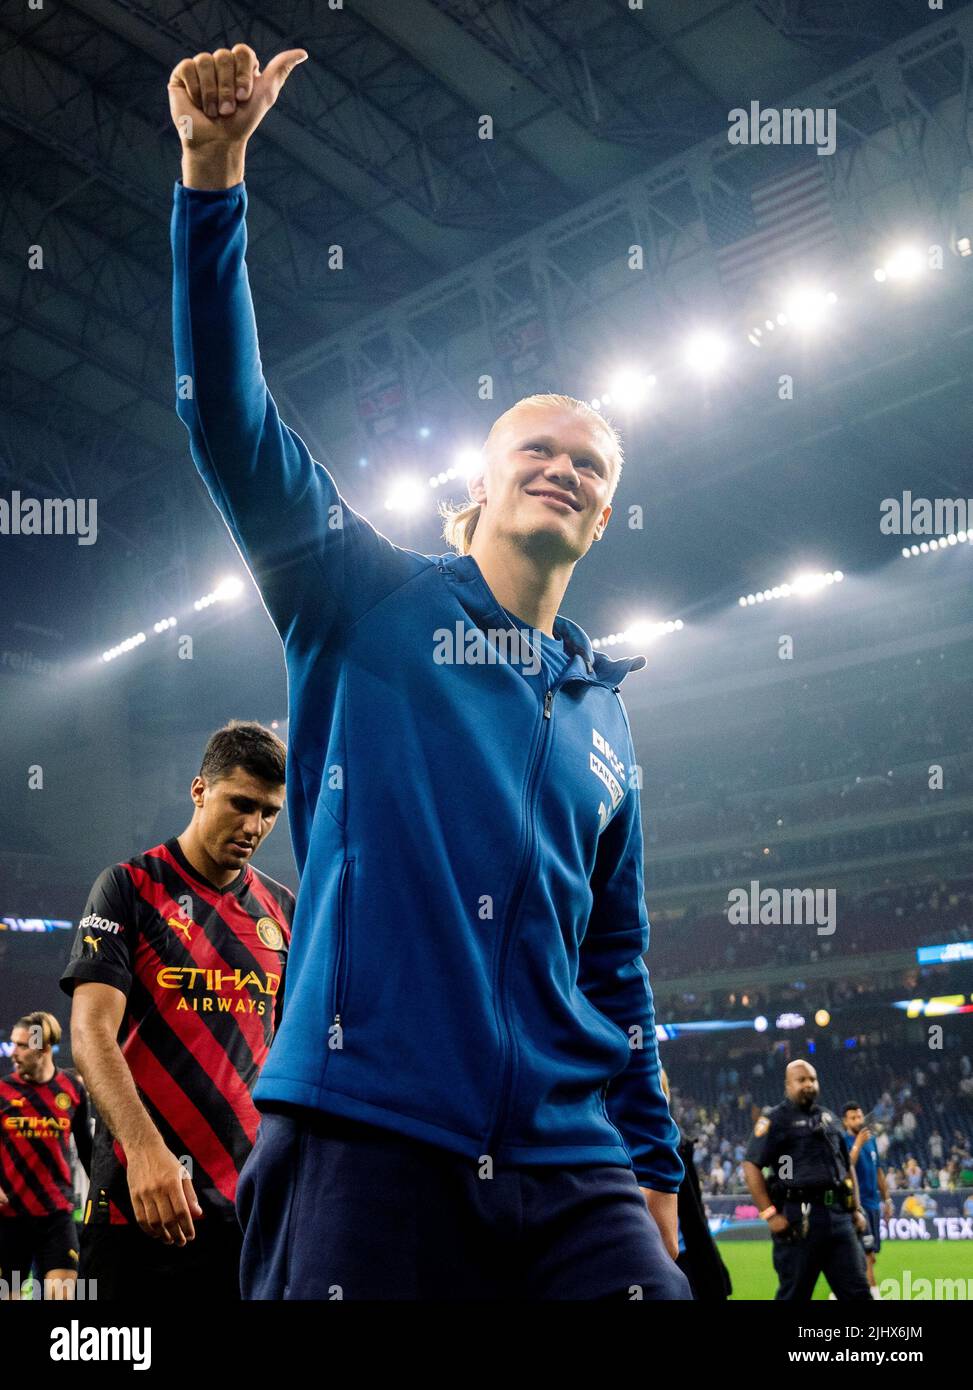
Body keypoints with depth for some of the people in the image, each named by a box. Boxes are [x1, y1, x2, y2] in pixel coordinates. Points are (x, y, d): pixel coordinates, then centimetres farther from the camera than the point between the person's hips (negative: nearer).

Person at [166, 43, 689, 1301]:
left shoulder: (603, 719, 18)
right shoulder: (374, 604, 6)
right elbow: (233, 422, -5)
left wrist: (653, 1170, 19)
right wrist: (213, 177, -14)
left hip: (564, 1168, 4)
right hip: (365, 1133, -4)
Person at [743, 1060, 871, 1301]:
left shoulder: (829, 1118, 19)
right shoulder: (775, 1120, -1)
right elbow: (751, 1167, -8)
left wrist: (856, 1208, 17)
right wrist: (770, 1215, -13)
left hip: (838, 1215, 6)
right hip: (799, 1218, -6)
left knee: (857, 1291, 4)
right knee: (794, 1294, 1)